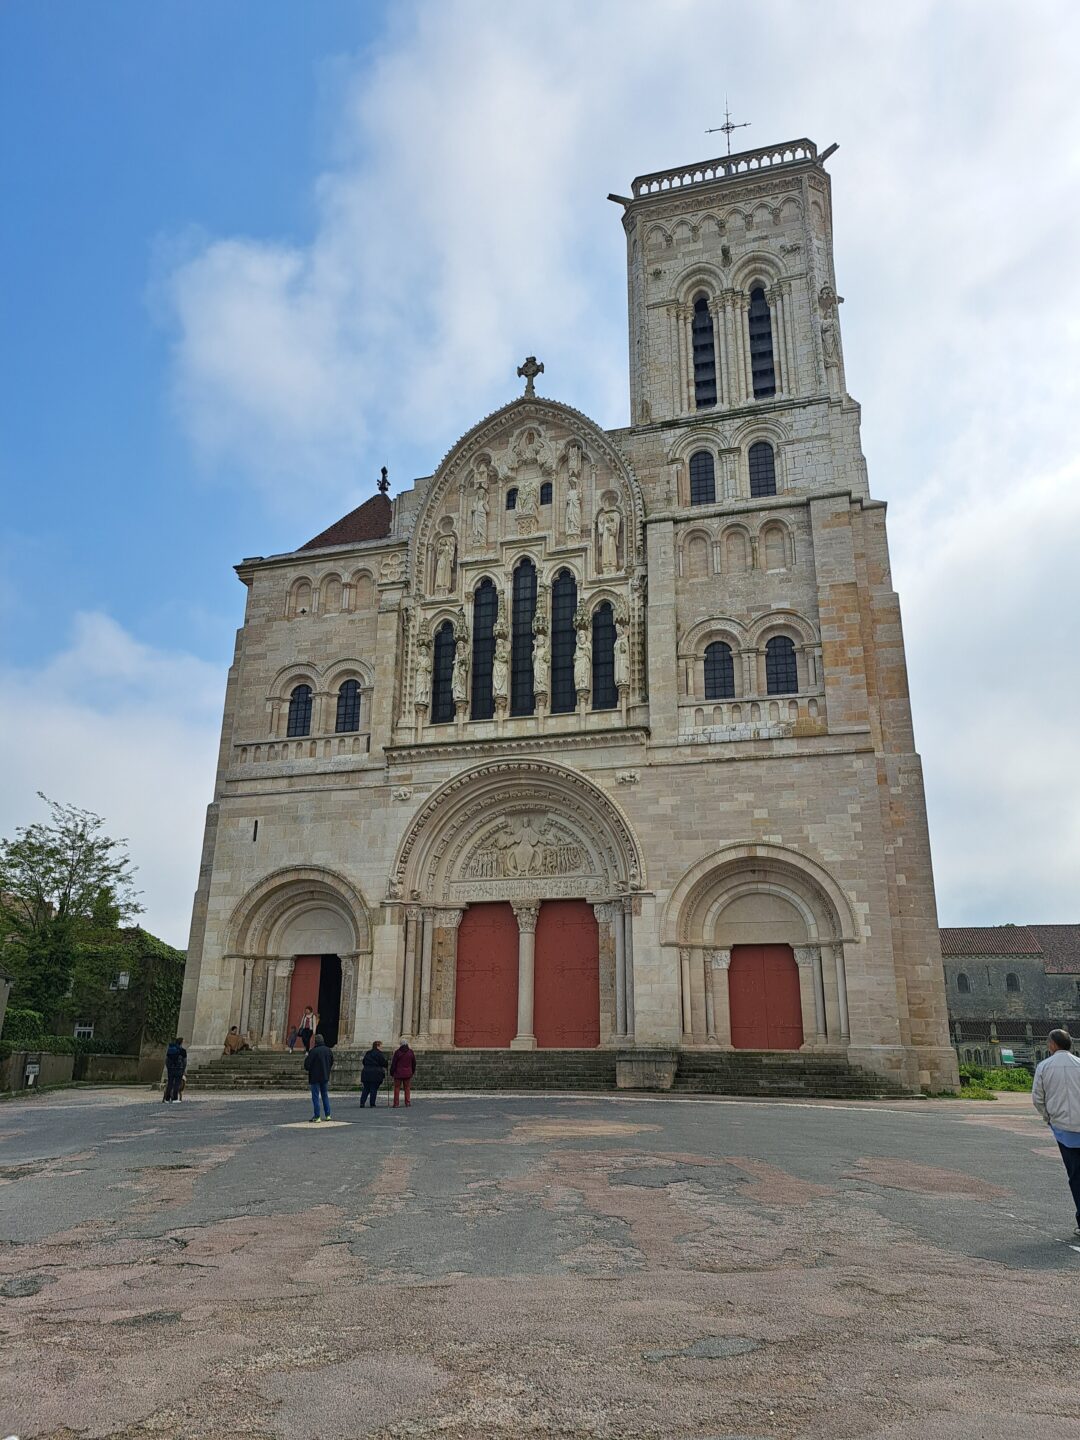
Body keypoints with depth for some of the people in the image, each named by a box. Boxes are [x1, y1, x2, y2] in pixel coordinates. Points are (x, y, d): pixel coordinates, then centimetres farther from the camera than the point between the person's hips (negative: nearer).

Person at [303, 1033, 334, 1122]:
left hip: (315, 1077, -6)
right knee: (325, 1095, 17)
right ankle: (327, 1115, 19)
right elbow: (332, 1063, 11)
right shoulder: (329, 1050, 3)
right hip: (325, 1077, 6)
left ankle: (317, 1117, 0)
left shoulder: (313, 1051, -17)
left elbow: (307, 1065, -15)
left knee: (315, 1096, 1)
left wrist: (306, 1057, 2)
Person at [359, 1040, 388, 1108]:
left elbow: (363, 1063, 20)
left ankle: (362, 1103, 2)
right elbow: (383, 1066, -4)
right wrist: (384, 1074, 9)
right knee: (374, 1089, 0)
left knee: (365, 1089, 9)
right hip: (376, 1074, -5)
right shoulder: (380, 1054, -5)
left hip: (366, 1073, 5)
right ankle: (372, 1104, 1)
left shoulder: (367, 1054, 15)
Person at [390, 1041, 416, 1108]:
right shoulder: (411, 1052, 4)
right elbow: (414, 1063, 11)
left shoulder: (397, 1052, -5)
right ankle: (407, 1102, 7)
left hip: (398, 1073, -2)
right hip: (408, 1074, 2)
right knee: (407, 1088, 10)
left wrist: (391, 1073, 4)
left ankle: (396, 1103, 1)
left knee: (397, 1088, 3)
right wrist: (413, 1072, 23)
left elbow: (393, 1064, -4)